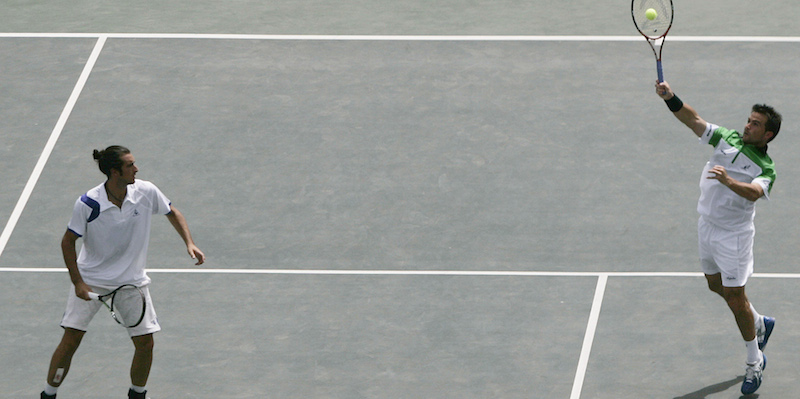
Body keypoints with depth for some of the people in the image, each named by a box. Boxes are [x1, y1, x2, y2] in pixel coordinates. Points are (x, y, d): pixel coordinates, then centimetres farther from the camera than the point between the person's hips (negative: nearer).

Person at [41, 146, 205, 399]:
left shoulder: (146, 192, -12)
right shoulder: (88, 204, -21)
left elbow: (172, 213, 7)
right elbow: (68, 242, -9)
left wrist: (189, 243, -6)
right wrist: (78, 282, -14)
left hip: (131, 281, 3)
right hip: (91, 279, -3)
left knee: (145, 342, -1)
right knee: (70, 340, -6)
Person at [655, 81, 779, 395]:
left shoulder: (766, 168, -14)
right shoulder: (728, 139, 1)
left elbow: (754, 192, -34)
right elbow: (694, 120, -4)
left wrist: (729, 181, -53)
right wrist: (670, 98, -20)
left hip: (733, 236, -7)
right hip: (707, 227, 7)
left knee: (735, 299, -3)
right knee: (717, 286, 22)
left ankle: (754, 362, 14)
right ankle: (760, 324, 46)